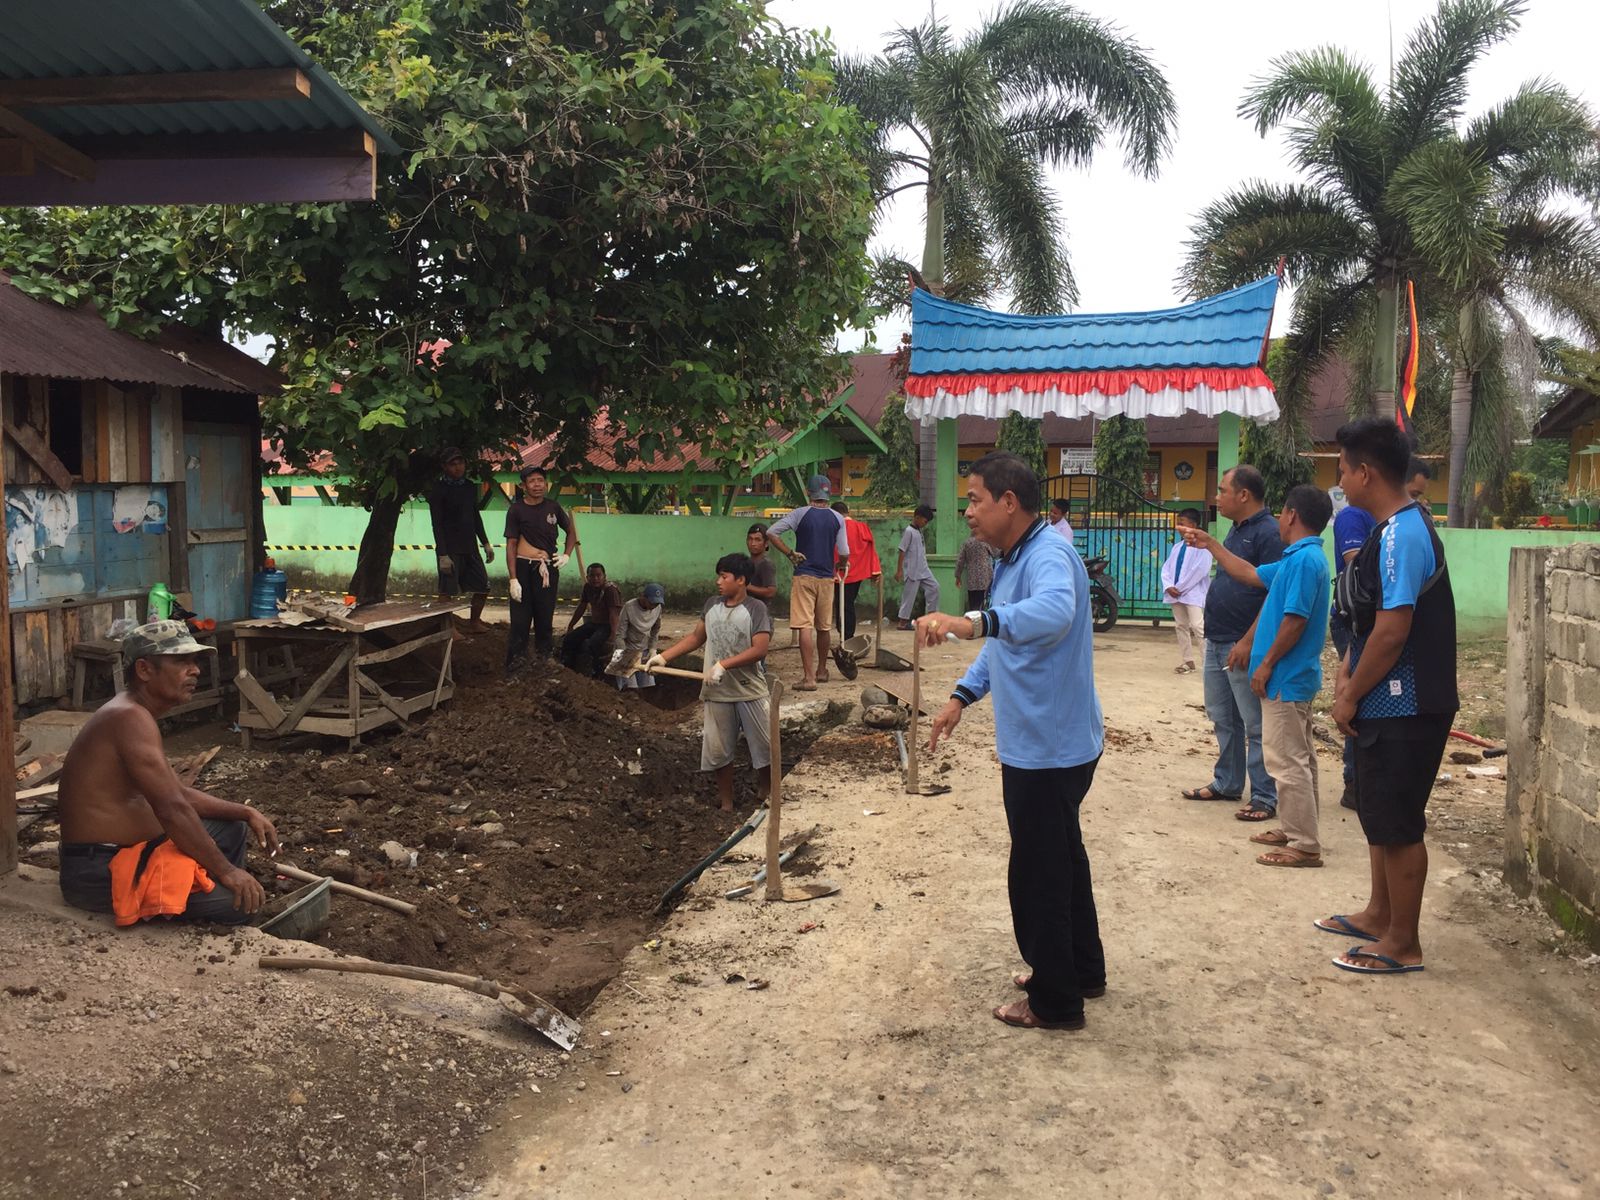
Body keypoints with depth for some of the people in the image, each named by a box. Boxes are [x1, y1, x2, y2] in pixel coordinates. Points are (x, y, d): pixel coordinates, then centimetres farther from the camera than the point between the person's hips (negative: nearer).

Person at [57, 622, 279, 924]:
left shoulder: (134, 715, 13)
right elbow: (171, 809, -25)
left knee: (232, 829, 21)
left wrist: (246, 813, 8)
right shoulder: (130, 717, -21)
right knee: (239, 902, -20)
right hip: (101, 873, -11)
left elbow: (180, 794, 18)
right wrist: (225, 870, -18)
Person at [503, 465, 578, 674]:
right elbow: (511, 545, -7)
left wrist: (567, 555, 5)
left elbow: (571, 531, 21)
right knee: (520, 619, -5)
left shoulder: (553, 507, 5)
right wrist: (513, 579, -13)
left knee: (545, 617, 9)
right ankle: (515, 665, -1)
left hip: (548, 568, 3)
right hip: (523, 567, -3)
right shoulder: (516, 510, -5)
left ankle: (544, 660, 17)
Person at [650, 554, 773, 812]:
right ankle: (726, 803, 21)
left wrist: (723, 665, -24)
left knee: (763, 747, 3)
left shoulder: (756, 609, -10)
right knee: (719, 750, 9)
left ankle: (765, 797, 23)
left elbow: (759, 649, -18)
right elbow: (695, 638, 15)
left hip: (750, 691, -4)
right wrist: (664, 656, 6)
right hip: (717, 693, 4)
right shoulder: (712, 605, 6)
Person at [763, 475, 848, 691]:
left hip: (804, 576, -3)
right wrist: (841, 566, 22)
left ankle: (809, 678, -16)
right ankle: (822, 671, 32)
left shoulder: (800, 514, -5)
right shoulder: (837, 519, 0)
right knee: (823, 627, 17)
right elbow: (844, 554, 0)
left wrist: (790, 554, 0)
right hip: (826, 578, 3)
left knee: (805, 626, -8)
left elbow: (770, 533, -8)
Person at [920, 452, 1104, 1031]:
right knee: (1063, 860, 23)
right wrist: (962, 696, 15)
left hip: (1049, 749, -11)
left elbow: (1053, 612, -47)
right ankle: (1082, 971, 39)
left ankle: (1055, 1004, 17)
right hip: (1040, 744, 11)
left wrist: (972, 622, -60)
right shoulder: (1011, 560, 11)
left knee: (1038, 875, 2)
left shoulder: (1049, 556, -23)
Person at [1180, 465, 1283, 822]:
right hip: (1217, 642, 9)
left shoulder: (1269, 533, -16)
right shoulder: (1237, 529, 13)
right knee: (1223, 718, 17)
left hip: (1243, 647, -9)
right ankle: (1227, 783, 28)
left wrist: (1248, 642, -23)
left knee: (1255, 725, -2)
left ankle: (1264, 798, 5)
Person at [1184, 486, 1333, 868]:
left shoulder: (1304, 560, -19)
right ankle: (1297, 830, 25)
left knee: (1288, 762, -6)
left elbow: (1295, 620, -24)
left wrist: (1266, 665, -16)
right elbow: (1251, 575, 25)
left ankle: (1305, 847, -2)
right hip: (1294, 677, 11)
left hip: (1286, 678, -11)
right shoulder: (1298, 559, 13)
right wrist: (1211, 545, 27)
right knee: (1298, 758, 16)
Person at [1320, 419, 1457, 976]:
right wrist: (1346, 676, 8)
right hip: (1386, 704, 10)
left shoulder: (1402, 534, -21)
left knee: (1397, 825, 0)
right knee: (1379, 814, 20)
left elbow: (1392, 631, -24)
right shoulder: (1394, 529, 11)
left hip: (1405, 709, -10)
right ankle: (1379, 914, 35)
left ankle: (1403, 944, 12)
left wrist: (1351, 696, -15)